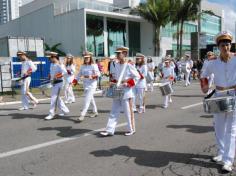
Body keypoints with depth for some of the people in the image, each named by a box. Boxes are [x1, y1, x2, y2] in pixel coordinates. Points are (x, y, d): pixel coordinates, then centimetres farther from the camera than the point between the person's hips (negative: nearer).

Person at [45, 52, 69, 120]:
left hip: (58, 83, -9)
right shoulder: (52, 64, 12)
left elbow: (65, 72, -29)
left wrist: (57, 76, -31)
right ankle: (65, 110, 29)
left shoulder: (59, 65, -16)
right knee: (57, 98, 16)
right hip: (54, 83, 10)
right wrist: (50, 77, 9)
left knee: (54, 98, -8)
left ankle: (52, 114, 0)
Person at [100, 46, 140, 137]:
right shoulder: (116, 65, 8)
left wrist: (128, 83, -17)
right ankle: (110, 130, 12)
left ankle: (131, 129, 22)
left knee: (128, 111, 6)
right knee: (114, 111, 7)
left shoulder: (129, 66, -12)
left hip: (126, 92, -6)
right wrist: (112, 81, 3)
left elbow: (137, 76, -11)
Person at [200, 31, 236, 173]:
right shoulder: (213, 63, 1)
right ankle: (222, 153, 28)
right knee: (219, 127, 11)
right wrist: (205, 86, 3)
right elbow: (204, 75, 17)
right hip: (219, 95, 4)